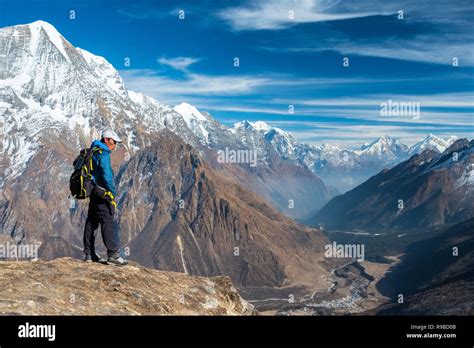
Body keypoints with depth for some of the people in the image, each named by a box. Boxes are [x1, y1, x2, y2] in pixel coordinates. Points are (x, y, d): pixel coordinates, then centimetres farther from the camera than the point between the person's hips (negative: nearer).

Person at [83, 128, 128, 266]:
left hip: (93, 193, 10)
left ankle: (89, 254, 20)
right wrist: (113, 195, -13)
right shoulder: (103, 154, -15)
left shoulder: (93, 152, 15)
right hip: (101, 194, -10)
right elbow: (107, 176, -22)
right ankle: (113, 254, -7)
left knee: (92, 222, 13)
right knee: (108, 223, -8)